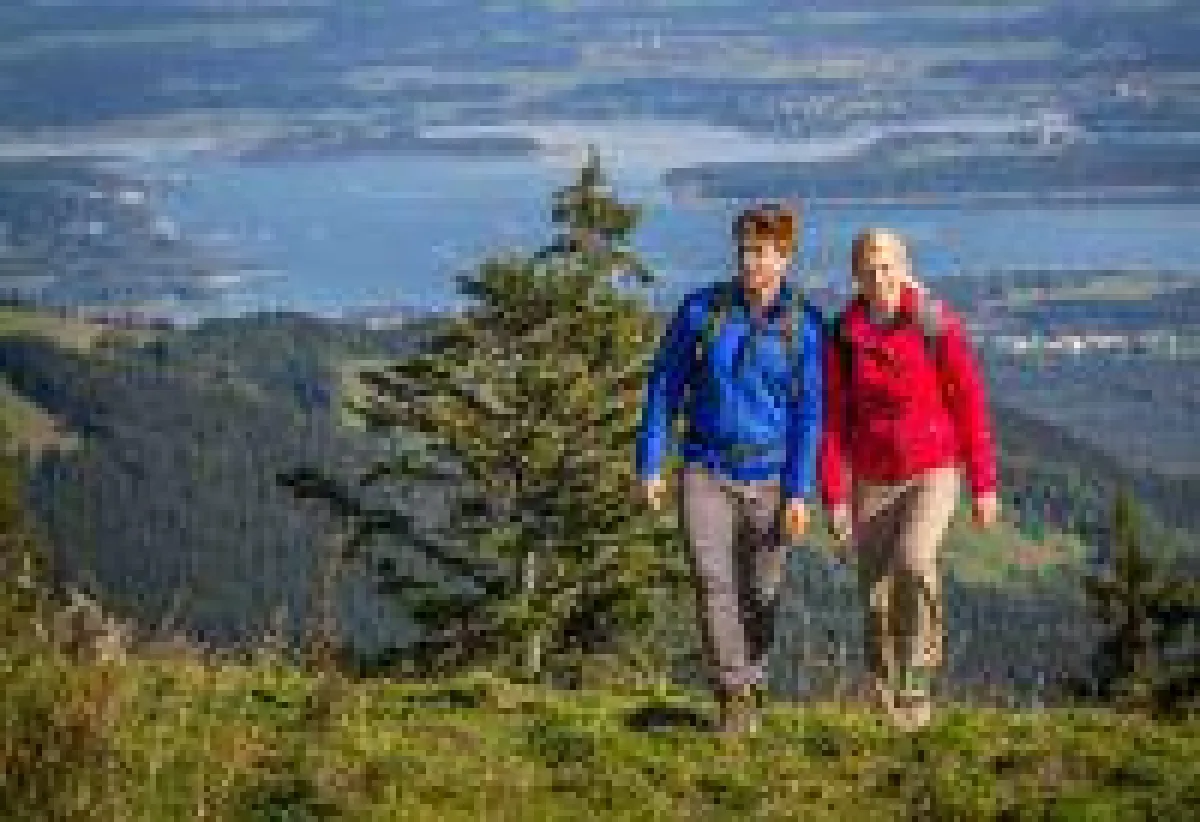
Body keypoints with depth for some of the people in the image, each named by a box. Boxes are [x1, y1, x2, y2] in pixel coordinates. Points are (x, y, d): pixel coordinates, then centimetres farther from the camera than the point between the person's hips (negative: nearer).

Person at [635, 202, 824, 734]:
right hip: (707, 471, 0)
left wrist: (799, 492, -7)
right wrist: (649, 465, 0)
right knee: (713, 583, -14)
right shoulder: (702, 310, -2)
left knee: (759, 595, 6)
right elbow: (664, 386, 4)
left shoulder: (805, 325, -3)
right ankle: (733, 695, -10)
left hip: (770, 476, 0)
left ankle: (748, 690, 26)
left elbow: (808, 413, -2)